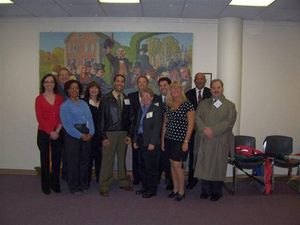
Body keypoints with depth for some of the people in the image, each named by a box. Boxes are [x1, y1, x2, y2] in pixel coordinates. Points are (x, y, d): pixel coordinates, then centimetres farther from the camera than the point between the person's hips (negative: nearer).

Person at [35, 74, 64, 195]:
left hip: (57, 134, 2)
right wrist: (50, 132, -11)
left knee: (56, 160, 6)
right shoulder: (39, 99, 0)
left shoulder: (59, 98, 7)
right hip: (44, 133, -2)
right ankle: (45, 186, 18)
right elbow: (39, 118, -5)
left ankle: (55, 185, 20)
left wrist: (57, 131, -8)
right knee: (45, 160, 6)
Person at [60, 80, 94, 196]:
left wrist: (91, 133, -8)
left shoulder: (84, 103, 14)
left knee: (84, 160, 11)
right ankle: (74, 187, 17)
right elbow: (66, 124, -10)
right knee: (73, 161, 3)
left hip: (86, 135, 5)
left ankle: (84, 185, 25)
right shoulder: (65, 105, -1)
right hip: (72, 135, -5)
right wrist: (80, 135, -15)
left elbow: (90, 119, 8)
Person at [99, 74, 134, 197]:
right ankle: (104, 186, 11)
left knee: (122, 158, 13)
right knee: (107, 160, 0)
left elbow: (131, 118, 10)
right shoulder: (106, 99, -1)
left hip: (124, 133, 3)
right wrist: (103, 137, -8)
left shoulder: (127, 99, 9)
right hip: (110, 133, -3)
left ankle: (123, 182, 28)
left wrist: (130, 134, 3)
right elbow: (102, 118, -3)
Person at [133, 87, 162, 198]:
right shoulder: (140, 110, 15)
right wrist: (135, 140, 12)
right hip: (141, 142, 7)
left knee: (151, 167, 0)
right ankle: (145, 186, 29)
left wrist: (152, 142, -18)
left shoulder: (156, 110, -8)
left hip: (151, 143, -7)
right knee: (142, 166, 14)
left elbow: (157, 127, -14)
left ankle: (152, 189, 13)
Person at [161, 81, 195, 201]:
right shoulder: (167, 106, 9)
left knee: (177, 165, -5)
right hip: (169, 139, 6)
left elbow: (190, 124, -9)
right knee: (172, 165, 11)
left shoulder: (187, 104, -7)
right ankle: (175, 189, 25)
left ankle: (181, 191, 14)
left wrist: (186, 141, -14)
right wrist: (162, 141, 12)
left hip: (180, 140, -5)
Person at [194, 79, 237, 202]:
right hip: (205, 141, 2)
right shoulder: (203, 103, 12)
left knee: (218, 166, 5)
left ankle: (216, 192, 20)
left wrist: (213, 130, -16)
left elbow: (229, 122, -8)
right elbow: (197, 118, 2)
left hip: (221, 141, -2)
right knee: (204, 165, 6)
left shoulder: (229, 105, 4)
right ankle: (205, 190, 21)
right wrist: (204, 129, -15)